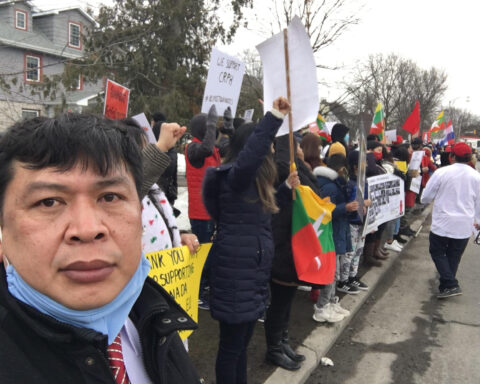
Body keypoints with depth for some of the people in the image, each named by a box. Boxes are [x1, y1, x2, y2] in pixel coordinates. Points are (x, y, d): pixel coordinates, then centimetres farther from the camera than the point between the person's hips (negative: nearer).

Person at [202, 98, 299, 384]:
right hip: (236, 272, -10)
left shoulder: (253, 180, 15)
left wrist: (287, 188, 23)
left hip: (252, 271, 10)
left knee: (243, 342, 22)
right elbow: (251, 154, -39)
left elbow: (264, 211, 28)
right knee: (231, 345, 5)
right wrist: (274, 118, -39)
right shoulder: (235, 175, -16)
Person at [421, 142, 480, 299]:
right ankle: (446, 286, 23)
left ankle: (450, 285, 0)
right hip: (464, 226, 3)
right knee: (454, 256, 15)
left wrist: (438, 197, 18)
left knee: (437, 252, 12)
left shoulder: (441, 172, -12)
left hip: (443, 223, -3)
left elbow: (425, 198, -6)